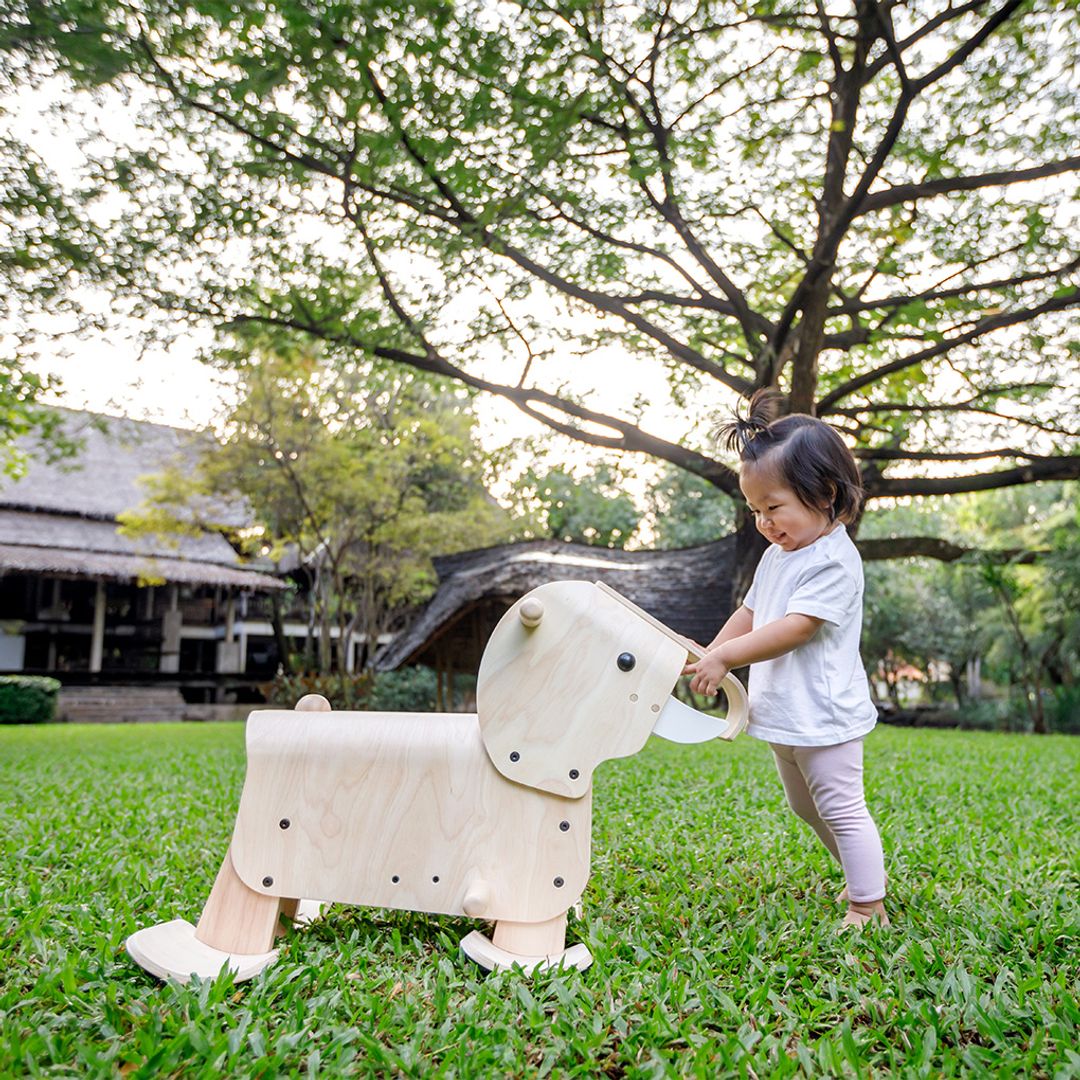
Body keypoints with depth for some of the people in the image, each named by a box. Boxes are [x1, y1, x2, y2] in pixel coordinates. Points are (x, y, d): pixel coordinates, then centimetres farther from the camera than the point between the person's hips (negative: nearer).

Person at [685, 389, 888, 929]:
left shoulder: (834, 561, -20)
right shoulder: (776, 555, 10)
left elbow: (794, 628, -27)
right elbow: (749, 614, 16)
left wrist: (724, 658, -27)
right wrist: (709, 655, 4)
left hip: (823, 715, -10)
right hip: (782, 713, 10)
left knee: (841, 808, -1)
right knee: (806, 808, 22)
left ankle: (868, 907, 13)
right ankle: (864, 877, 39)